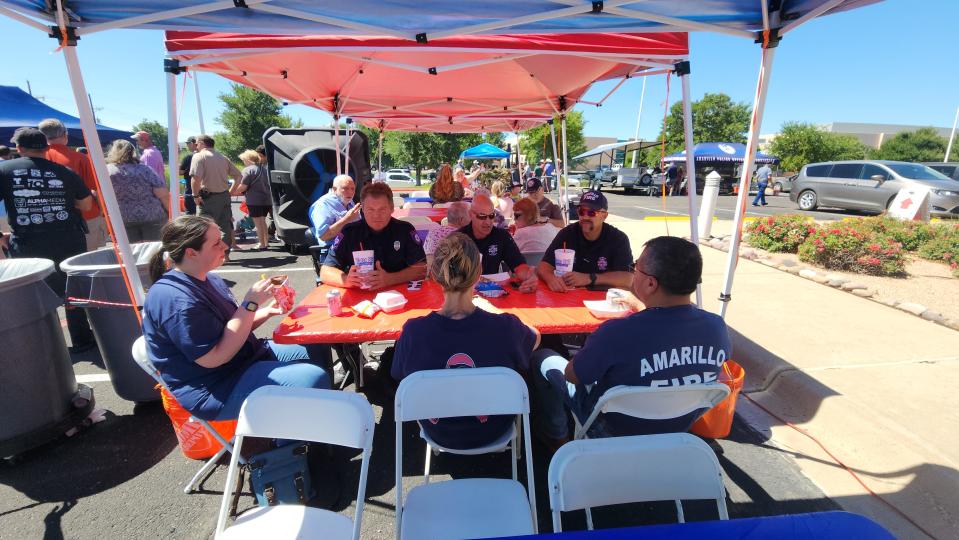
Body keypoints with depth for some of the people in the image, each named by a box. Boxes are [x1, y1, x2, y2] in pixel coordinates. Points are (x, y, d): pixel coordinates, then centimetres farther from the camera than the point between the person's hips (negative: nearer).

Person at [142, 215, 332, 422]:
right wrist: (251, 304, -25)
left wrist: (267, 311, -3)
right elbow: (215, 358, -26)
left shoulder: (209, 280, 6)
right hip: (214, 390, -10)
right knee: (313, 378, -22)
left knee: (318, 351, 11)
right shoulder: (176, 299, -24)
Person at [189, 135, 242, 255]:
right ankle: (225, 254, 15)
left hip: (208, 197, -6)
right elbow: (239, 175, 12)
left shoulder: (199, 156, -7)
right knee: (225, 225, 10)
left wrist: (196, 195, -11)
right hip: (224, 196, 6)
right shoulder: (222, 157, 12)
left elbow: (196, 178, -20)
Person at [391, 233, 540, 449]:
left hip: (438, 434, 1)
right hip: (492, 432, 0)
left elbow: (400, 376, -6)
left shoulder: (413, 330, -29)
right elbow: (535, 338, -5)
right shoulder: (505, 327, -30)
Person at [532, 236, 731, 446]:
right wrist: (643, 309, 12)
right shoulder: (717, 327, -21)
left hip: (614, 433, -5)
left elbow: (571, 375, -19)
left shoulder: (618, 332, -38)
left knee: (542, 358, 13)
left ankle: (557, 438, 32)